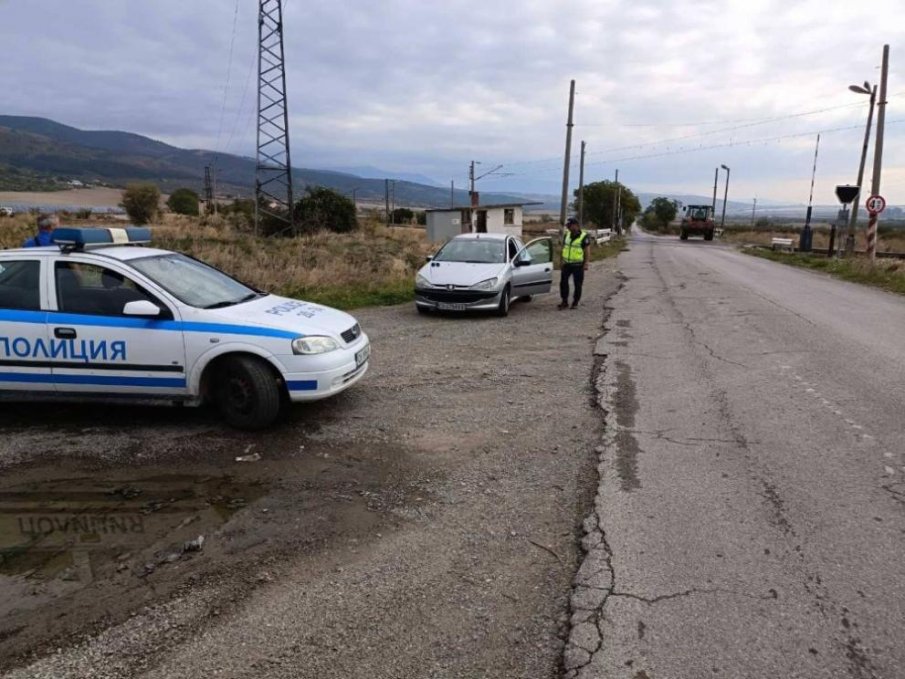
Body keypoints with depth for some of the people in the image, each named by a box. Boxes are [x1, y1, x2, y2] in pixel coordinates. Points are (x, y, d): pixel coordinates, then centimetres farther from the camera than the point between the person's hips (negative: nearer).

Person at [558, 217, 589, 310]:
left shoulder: (584, 237, -8)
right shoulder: (567, 235, 10)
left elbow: (587, 251, -8)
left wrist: (586, 264, -15)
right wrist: (562, 262, 15)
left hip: (578, 265, -5)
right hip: (567, 264, 5)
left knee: (577, 284, 4)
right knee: (563, 282, 2)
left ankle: (575, 302, 15)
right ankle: (564, 301, 11)